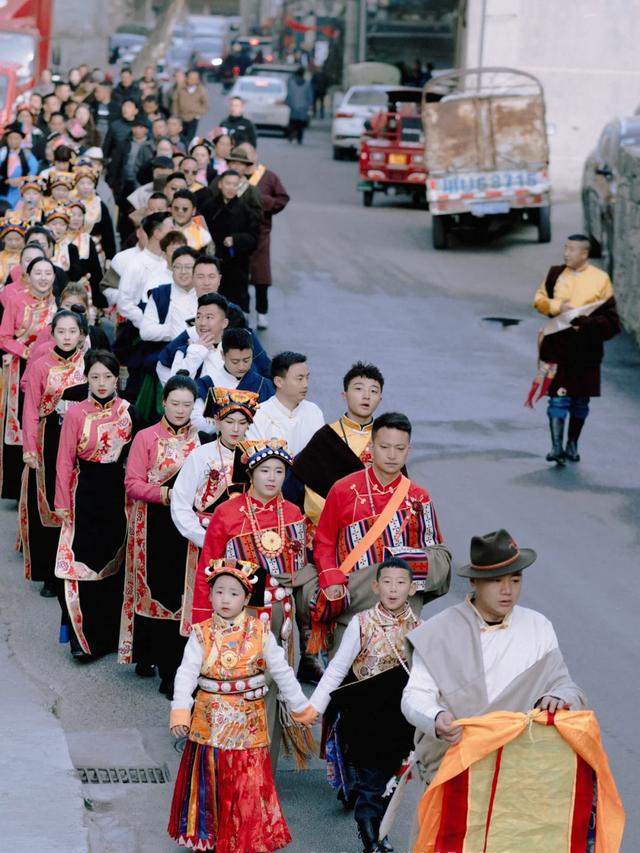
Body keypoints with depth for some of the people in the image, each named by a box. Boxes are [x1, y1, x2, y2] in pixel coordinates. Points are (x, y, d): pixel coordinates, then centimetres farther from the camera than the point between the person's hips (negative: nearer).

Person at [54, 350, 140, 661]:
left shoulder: (127, 412, 1)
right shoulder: (76, 414, -7)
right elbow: (65, 461, -6)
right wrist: (62, 502, -8)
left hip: (118, 492, 3)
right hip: (85, 492, -3)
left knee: (115, 560, 9)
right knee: (84, 562, -3)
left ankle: (112, 630, 20)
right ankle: (84, 636, 2)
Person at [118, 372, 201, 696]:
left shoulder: (201, 439, 6)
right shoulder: (146, 438, -1)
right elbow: (132, 483, -5)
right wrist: (165, 494, -19)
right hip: (154, 526, -2)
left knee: (182, 592, 0)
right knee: (152, 588, 1)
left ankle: (172, 670, 7)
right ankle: (146, 655, 17)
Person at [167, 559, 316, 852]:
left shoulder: (260, 632, -3)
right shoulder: (201, 634, -4)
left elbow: (281, 671, 2)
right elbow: (187, 673, -12)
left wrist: (301, 708, 6)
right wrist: (180, 712, -25)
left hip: (247, 721, -1)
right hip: (209, 721, 1)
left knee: (247, 784, 3)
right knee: (209, 782, 10)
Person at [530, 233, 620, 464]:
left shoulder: (600, 279, -1)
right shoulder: (555, 274, 6)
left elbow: (610, 318, -1)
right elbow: (539, 300, 11)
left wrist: (587, 323, -18)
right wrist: (557, 307, -8)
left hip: (586, 350, 0)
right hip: (557, 346, 0)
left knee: (580, 401, 10)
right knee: (558, 398, -8)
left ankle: (572, 445, 25)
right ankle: (556, 447, -10)